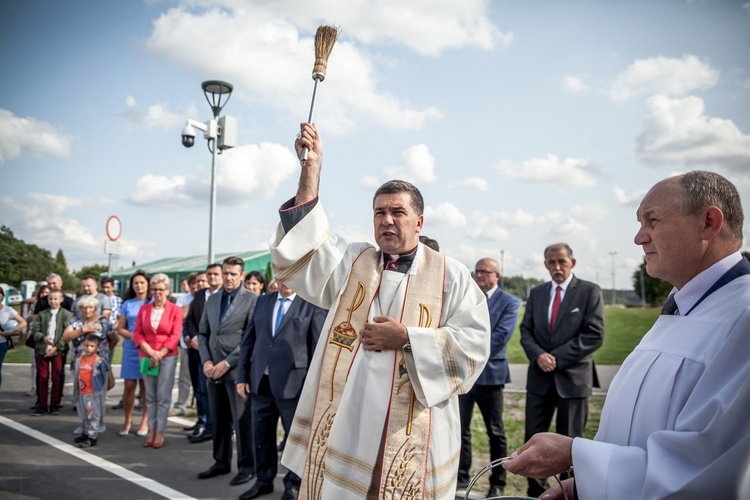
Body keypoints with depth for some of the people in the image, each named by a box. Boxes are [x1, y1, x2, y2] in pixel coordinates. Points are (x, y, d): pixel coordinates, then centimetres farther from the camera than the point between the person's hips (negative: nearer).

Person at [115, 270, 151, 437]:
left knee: (146, 386, 2)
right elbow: (120, 328, 10)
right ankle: (127, 420, 12)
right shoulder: (127, 304, 11)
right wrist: (132, 336, -8)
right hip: (130, 349, 2)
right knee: (129, 385, 1)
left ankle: (145, 421, 11)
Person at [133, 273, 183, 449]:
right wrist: (150, 352, -9)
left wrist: (159, 354, -10)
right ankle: (151, 431, 11)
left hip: (167, 356, -3)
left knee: (163, 396, -2)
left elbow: (175, 336, -5)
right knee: (150, 396, 6)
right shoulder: (144, 309, 9)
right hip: (146, 356, 3)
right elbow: (137, 333, 5)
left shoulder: (175, 310, -1)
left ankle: (160, 432, 3)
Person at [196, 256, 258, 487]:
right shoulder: (212, 300, 13)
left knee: (241, 419, -1)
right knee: (218, 419, 13)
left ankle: (247, 466, 11)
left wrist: (227, 362, -14)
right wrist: (206, 361, -1)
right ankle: (221, 462, 26)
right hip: (213, 369, 6)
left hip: (237, 369, -6)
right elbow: (203, 333, 14)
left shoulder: (252, 300, -6)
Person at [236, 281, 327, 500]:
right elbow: (248, 340, 10)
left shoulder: (312, 305, -4)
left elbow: (318, 347, -6)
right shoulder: (263, 301, 10)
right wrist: (242, 375, 5)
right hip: (260, 380, 5)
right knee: (262, 434, 15)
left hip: (292, 382, -4)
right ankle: (264, 480, 33)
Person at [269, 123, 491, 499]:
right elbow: (300, 249, -7)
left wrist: (406, 337, -13)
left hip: (411, 433, -2)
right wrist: (310, 171, -14)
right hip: (342, 425, 2)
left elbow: (474, 344, -5)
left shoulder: (451, 276, 2)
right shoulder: (351, 262, 8)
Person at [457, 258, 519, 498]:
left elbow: (500, 336, -13)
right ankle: (461, 476, 21)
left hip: (489, 374, -3)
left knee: (495, 432, 7)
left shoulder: (509, 302, -2)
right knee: (460, 428, 7)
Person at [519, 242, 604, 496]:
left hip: (572, 377, -4)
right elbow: (526, 331, 8)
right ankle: (536, 491, 23)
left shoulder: (589, 291, -4)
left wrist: (558, 357, -15)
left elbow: (595, 335, -11)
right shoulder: (536, 293, 10)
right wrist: (538, 355, -11)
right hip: (540, 377, 4)